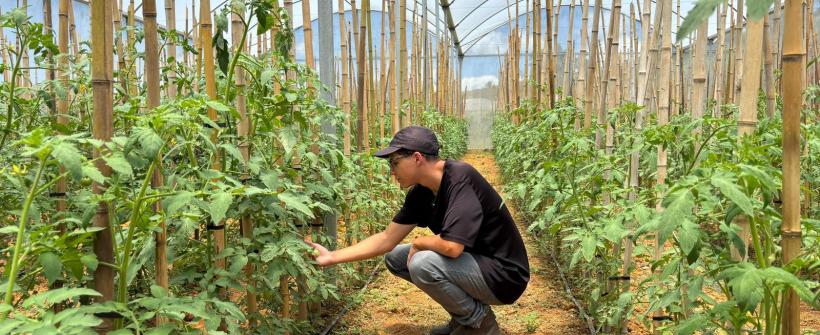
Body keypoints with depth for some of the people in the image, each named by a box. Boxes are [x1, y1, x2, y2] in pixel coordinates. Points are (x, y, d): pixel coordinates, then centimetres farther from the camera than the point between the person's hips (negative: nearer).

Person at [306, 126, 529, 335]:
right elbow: (387, 239, 5)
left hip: (504, 275, -8)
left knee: (422, 263, -28)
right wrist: (332, 257, 3)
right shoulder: (420, 193, 0)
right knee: (394, 258, 8)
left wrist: (418, 243, -13)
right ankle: (463, 316, 12)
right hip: (471, 261, 9)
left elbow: (451, 246, -35)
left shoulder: (460, 178, -26)